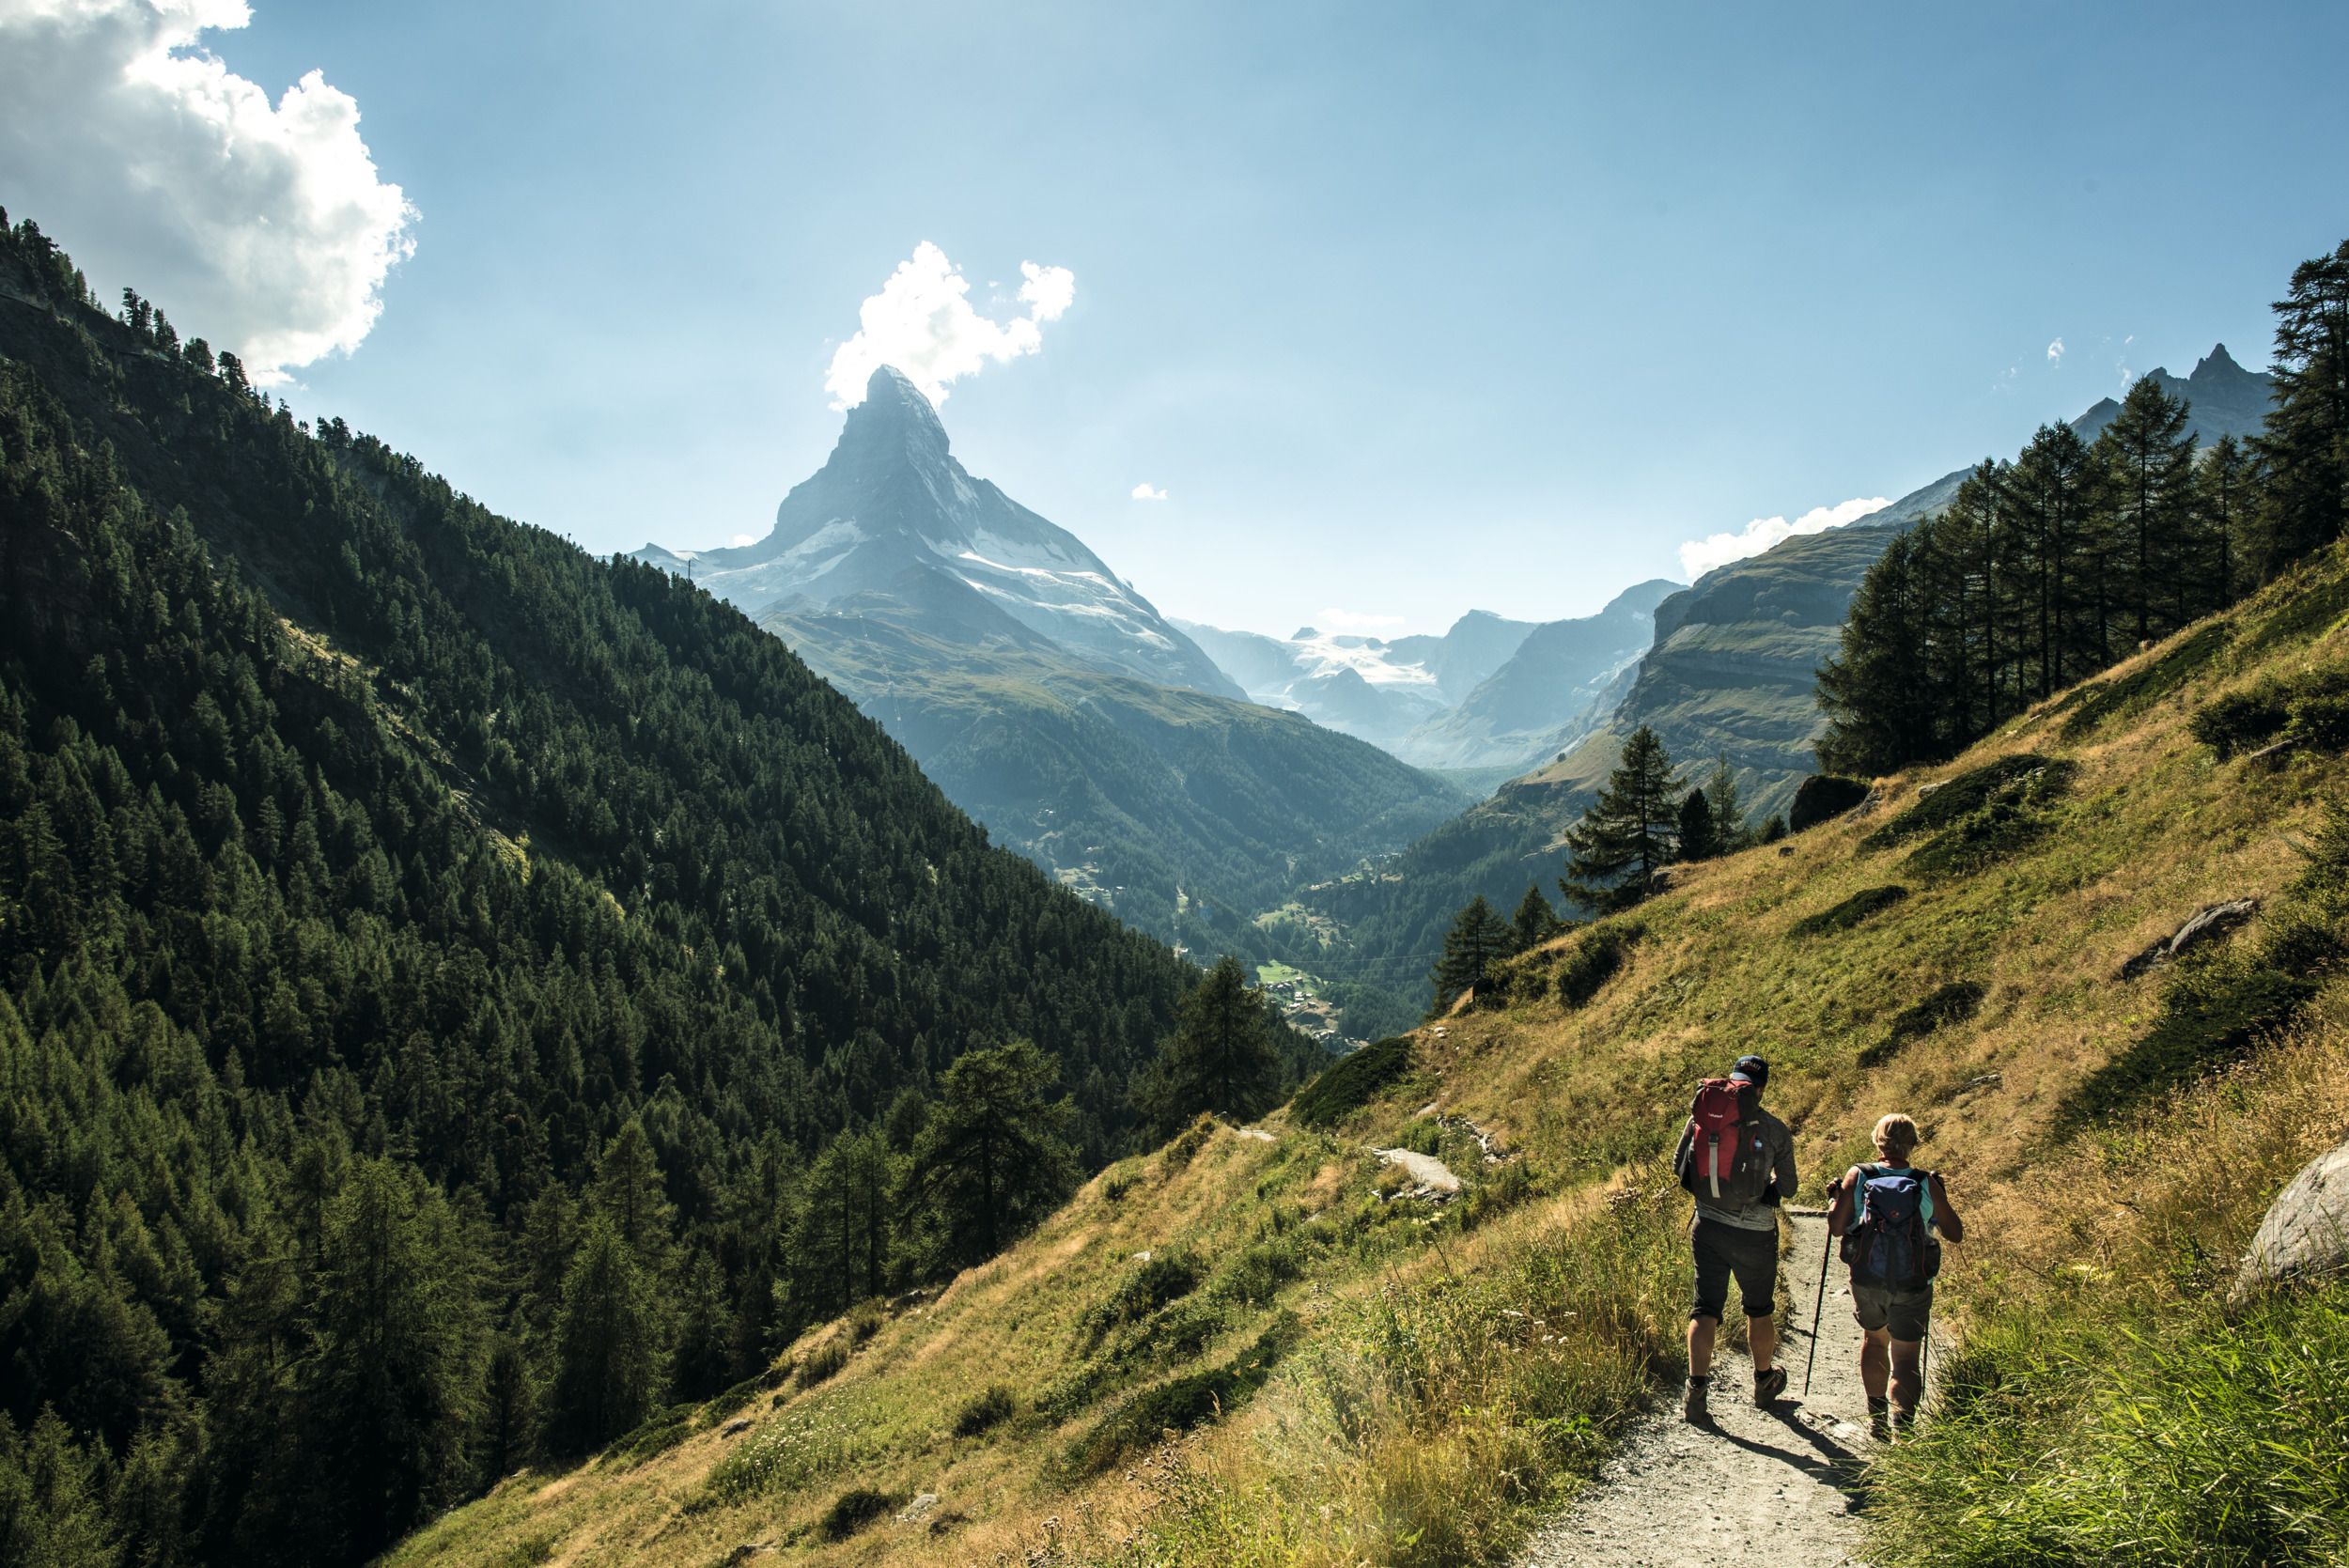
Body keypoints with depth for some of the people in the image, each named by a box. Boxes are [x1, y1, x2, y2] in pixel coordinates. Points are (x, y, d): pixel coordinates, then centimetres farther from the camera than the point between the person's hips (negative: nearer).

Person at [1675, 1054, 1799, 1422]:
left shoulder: (1703, 1116, -4)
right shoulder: (1775, 1130, -9)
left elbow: (1679, 1165, 5)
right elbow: (1787, 1186, 1)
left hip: (1708, 1228, 1)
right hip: (1754, 1235, -1)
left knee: (1705, 1309, 7)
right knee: (1759, 1309, 19)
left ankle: (1696, 1391, -1)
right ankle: (1764, 1382, 37)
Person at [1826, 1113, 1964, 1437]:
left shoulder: (1857, 1177, -7)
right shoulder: (1927, 1185, -6)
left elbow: (1836, 1228, -9)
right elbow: (1956, 1233, 4)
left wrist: (1834, 1198, 10)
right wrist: (1941, 1196, 18)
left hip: (1866, 1282, 1)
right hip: (1913, 1286, -1)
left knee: (1873, 1338, 26)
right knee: (1905, 1357, 6)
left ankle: (1877, 1418, 28)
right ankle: (1901, 1426, -14)